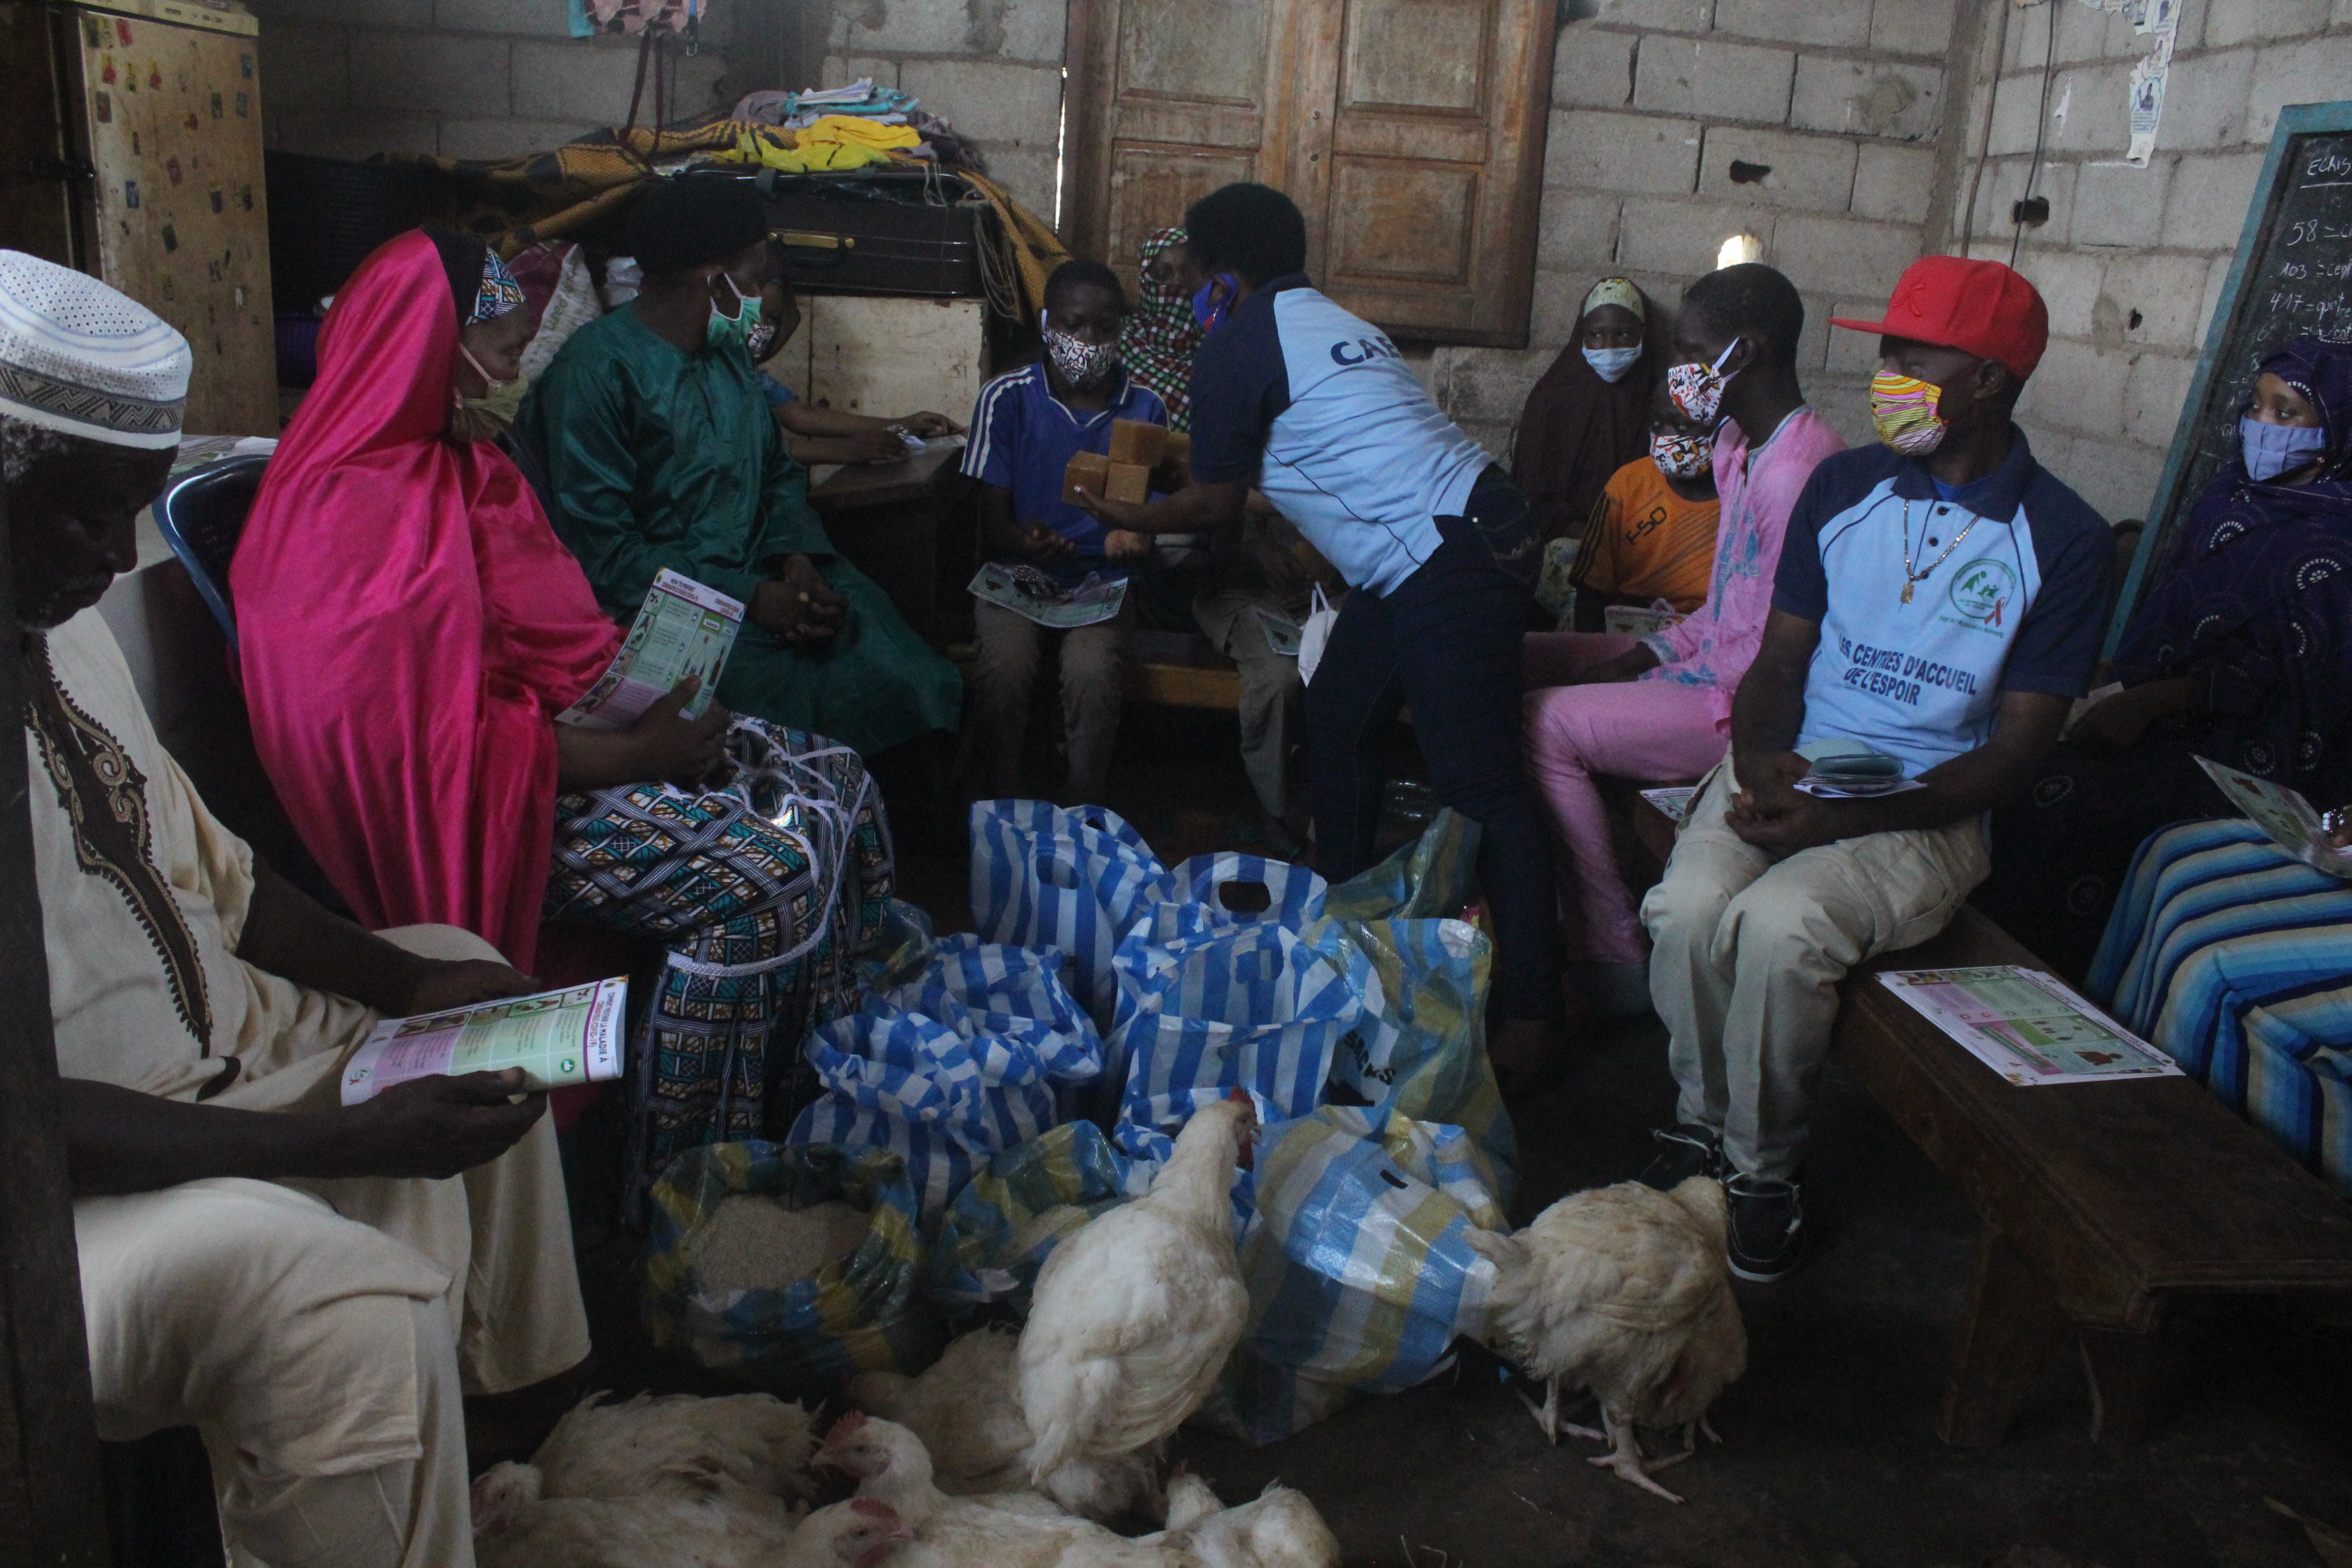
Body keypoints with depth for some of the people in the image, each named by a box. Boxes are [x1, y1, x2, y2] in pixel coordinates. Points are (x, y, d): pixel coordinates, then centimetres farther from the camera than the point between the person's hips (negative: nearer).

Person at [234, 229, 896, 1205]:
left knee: (836, 787, 2)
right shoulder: (358, 517, -20)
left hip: (571, 727, 10)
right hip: (491, 803, -10)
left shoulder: (456, 464, 11)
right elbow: (447, 742, -23)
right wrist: (635, 753, -20)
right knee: (764, 875, -24)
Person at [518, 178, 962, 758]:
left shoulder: (726, 351, 15)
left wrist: (797, 555, -3)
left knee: (915, 686, -14)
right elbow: (602, 552, -16)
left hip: (763, 577, 7)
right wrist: (749, 598, -19)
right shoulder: (597, 371, -11)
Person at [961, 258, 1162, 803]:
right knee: (1005, 665, -31)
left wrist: (1135, 537, -18)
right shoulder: (1006, 398, -3)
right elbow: (992, 518, -2)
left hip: (1102, 578, 1)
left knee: (1092, 672, -31)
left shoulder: (1144, 407, 3)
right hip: (1018, 572, -1)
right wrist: (1024, 540, -27)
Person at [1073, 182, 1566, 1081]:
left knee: (1481, 785, -11)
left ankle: (1530, 1015, -9)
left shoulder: (1240, 345, -4)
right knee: (1338, 718, 19)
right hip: (1476, 530, 10)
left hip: (1443, 566, -10)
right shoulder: (1333, 324, 23)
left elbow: (1215, 505, 2)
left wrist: (1124, 517, 20)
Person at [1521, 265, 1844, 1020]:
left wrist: (1648, 671, -13)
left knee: (1544, 723, -23)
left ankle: (1614, 960, -12)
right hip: (1709, 668, 11)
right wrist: (1642, 653, 2)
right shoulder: (1740, 444, 12)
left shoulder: (1797, 469, -22)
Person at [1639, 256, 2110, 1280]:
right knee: (1686, 909, -27)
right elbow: (1779, 660, 10)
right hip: (1789, 765, 3)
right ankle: (1705, 1121, 0)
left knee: (1780, 925, -33)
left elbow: (2018, 747, -6)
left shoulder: (2062, 539, -3)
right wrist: (1762, 761, -14)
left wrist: (1850, 816, -20)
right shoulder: (1842, 485, 8)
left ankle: (1764, 1168, -8)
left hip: (1928, 810, -3)